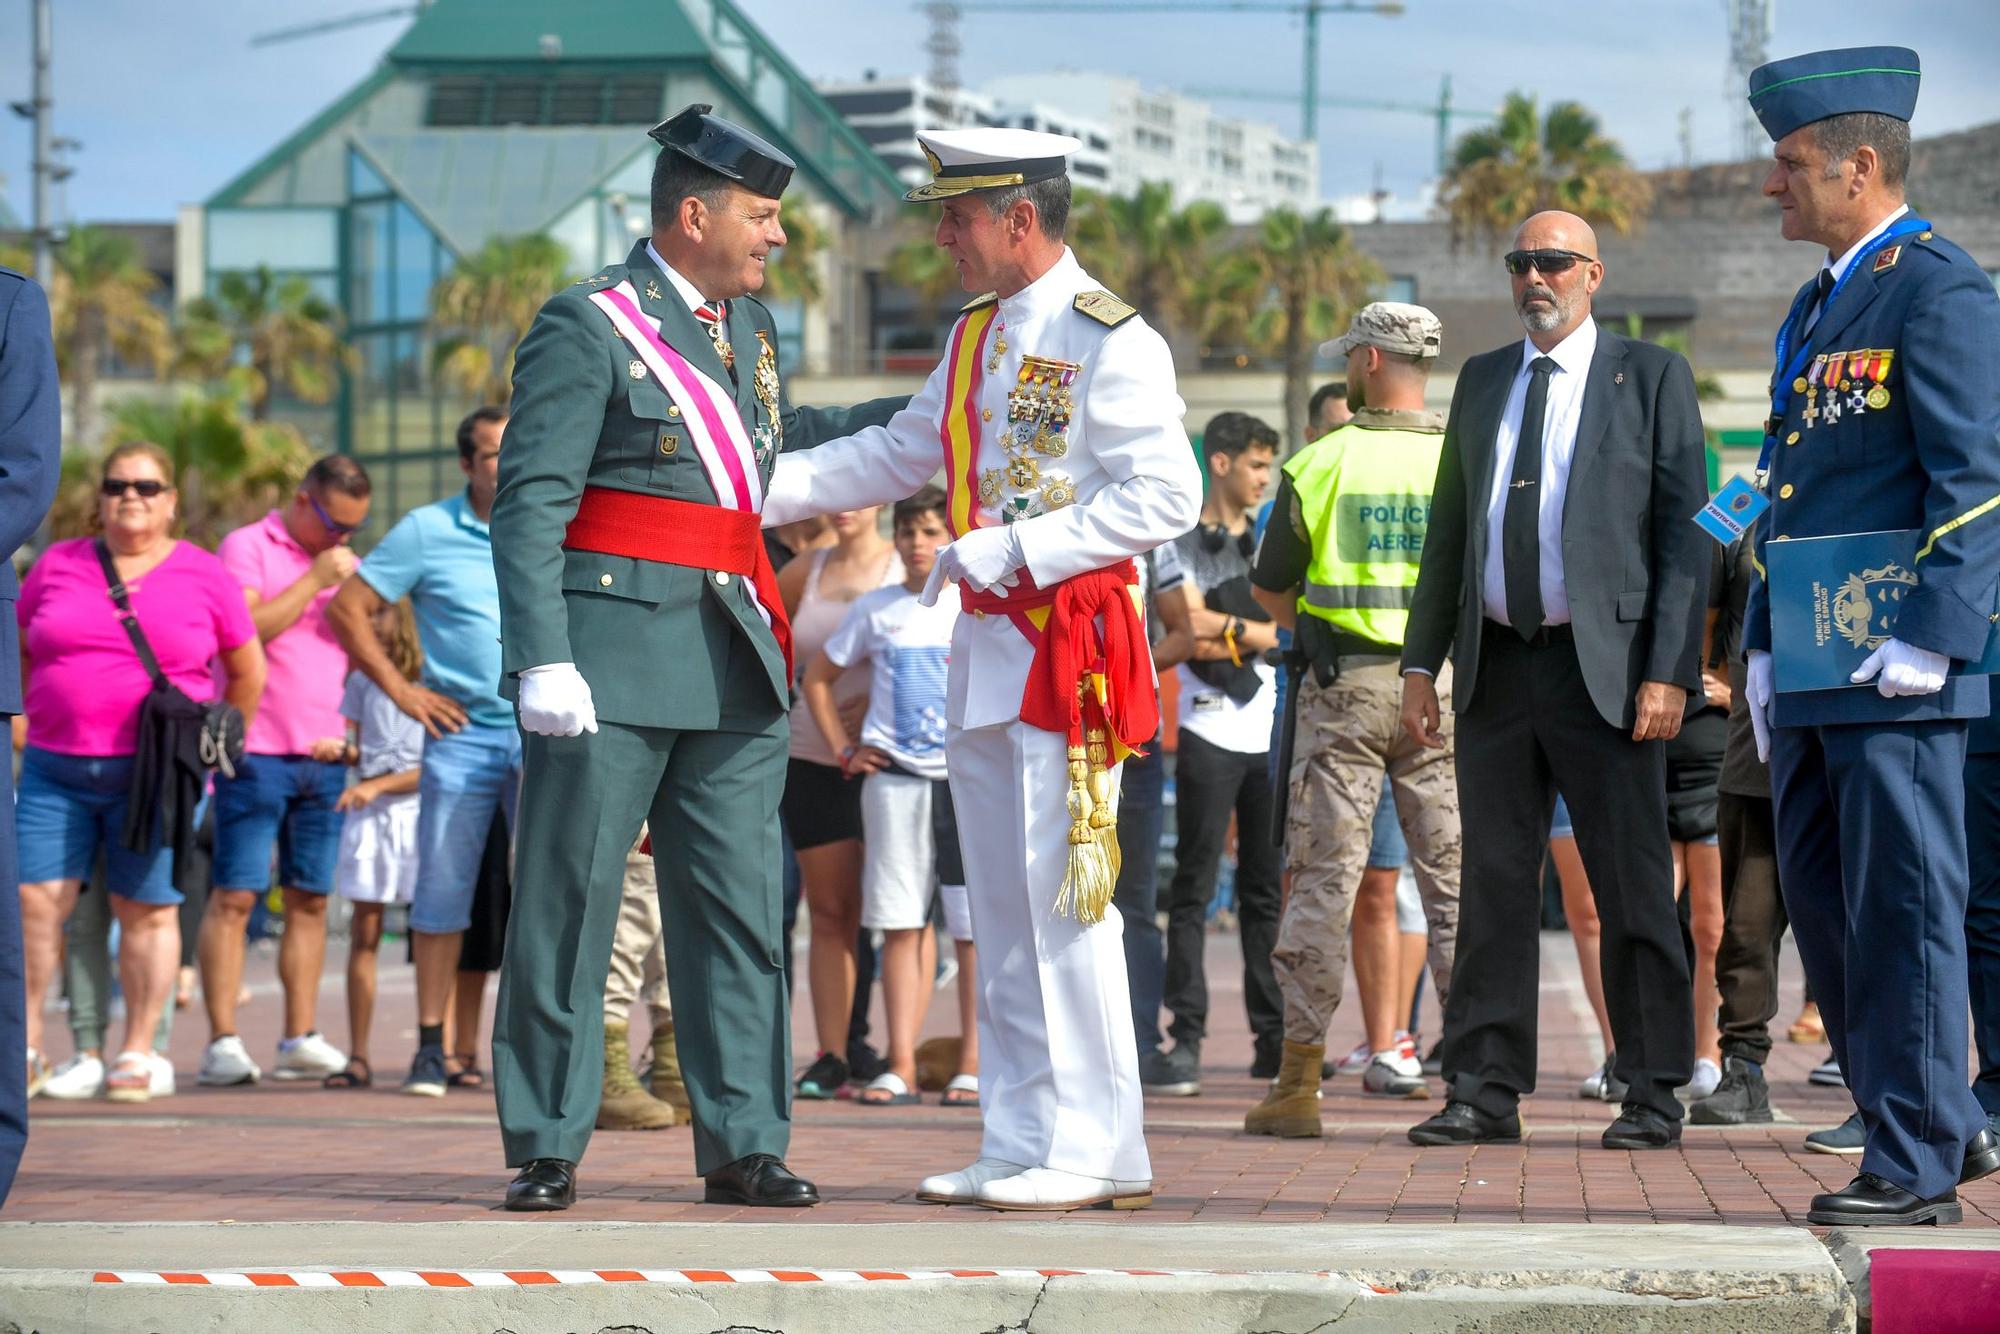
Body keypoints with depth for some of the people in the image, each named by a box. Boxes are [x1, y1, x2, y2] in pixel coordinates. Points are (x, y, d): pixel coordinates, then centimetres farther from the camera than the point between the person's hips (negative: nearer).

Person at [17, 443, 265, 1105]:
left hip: (154, 775, -2)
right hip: (55, 770, 2)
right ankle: (25, 1047, 4)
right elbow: (20, 649, 20)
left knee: (147, 910, 0)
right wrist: (39, 720, 13)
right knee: (34, 901, -5)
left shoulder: (204, 577, 3)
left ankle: (137, 1053, 8)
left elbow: (249, 671, 12)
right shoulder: (57, 566, 9)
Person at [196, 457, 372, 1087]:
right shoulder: (246, 549, -1)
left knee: (310, 899, 6)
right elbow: (244, 629, -16)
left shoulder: (343, 563, 19)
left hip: (325, 755, 6)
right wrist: (314, 581, -13)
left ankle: (301, 1037, 9)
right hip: (256, 751, -6)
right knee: (235, 896, -7)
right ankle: (222, 1042, -9)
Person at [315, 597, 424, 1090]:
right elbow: (362, 751, 16)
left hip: (421, 811, -4)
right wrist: (340, 751, -6)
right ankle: (358, 1056, 1)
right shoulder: (363, 680, 12)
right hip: (368, 813, 4)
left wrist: (378, 785, -13)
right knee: (364, 933, 1)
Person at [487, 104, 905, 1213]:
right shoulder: (588, 327, -8)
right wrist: (542, 659, -21)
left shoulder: (749, 323, 15)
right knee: (567, 907, -1)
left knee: (739, 911, 8)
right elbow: (528, 505, -12)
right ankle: (546, 1150, 6)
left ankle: (742, 1143, 14)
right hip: (616, 658, -7)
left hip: (736, 662, 7)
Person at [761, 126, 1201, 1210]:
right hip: (985, 645, 9)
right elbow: (904, 453, 24)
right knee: (999, 909, 10)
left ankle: (1095, 1151, -4)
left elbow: (1166, 497, -17)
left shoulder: (1109, 341, -11)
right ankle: (1019, 1143, 16)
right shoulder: (976, 336, 15)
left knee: (1064, 899, -9)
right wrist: (755, 488, 15)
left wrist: (1014, 548, -20)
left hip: (1070, 645, -9)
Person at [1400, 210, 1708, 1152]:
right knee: (1494, 882, 5)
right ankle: (1485, 1091, 9)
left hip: (1605, 667, -4)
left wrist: (1669, 672, -12)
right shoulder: (1482, 382, 17)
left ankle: (1652, 1095, 5)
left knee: (1632, 888, -2)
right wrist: (1422, 661, 11)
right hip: (1497, 667, 5)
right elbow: (1448, 532, 19)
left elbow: (1683, 534, -3)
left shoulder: (1652, 378, 2)